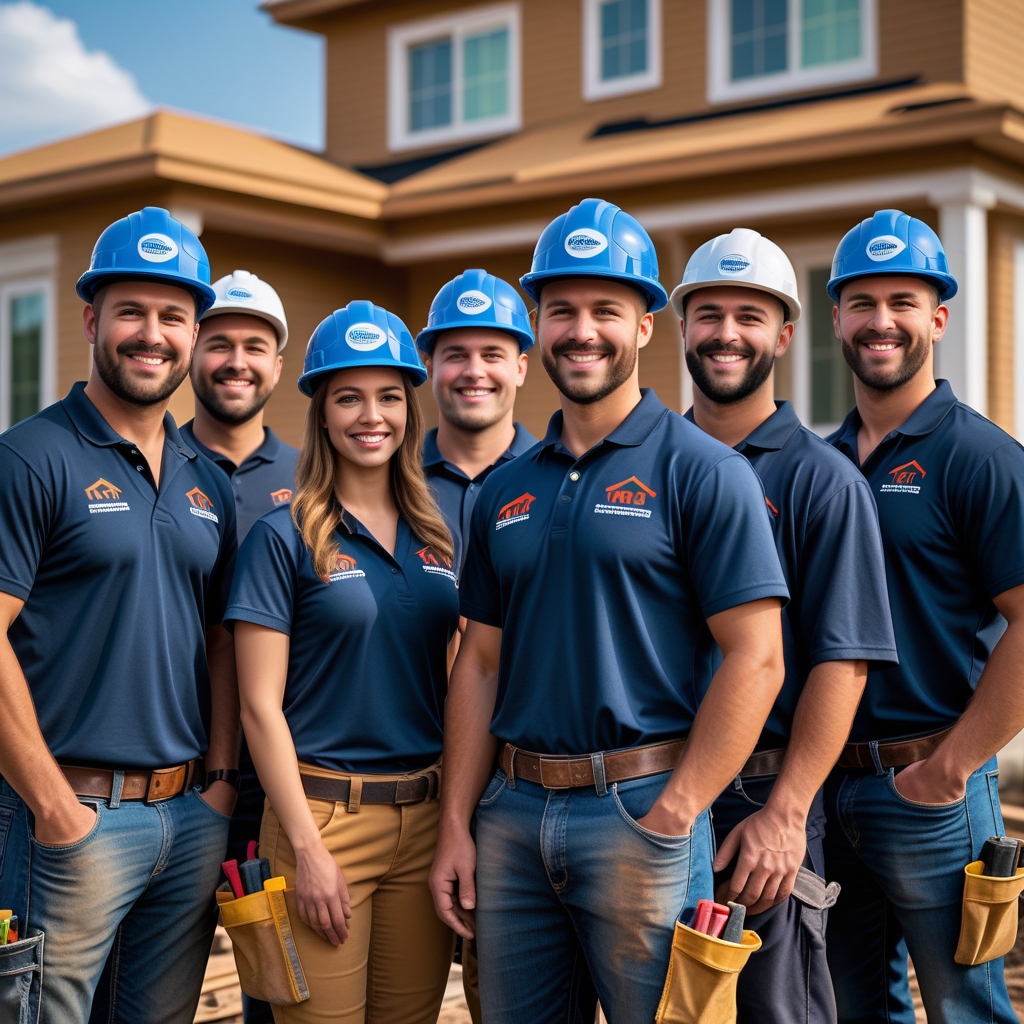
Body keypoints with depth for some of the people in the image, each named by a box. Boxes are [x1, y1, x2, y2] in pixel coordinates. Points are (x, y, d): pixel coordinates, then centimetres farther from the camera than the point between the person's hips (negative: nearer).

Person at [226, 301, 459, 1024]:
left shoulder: (437, 537, 9)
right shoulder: (284, 537, -5)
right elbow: (260, 706, -8)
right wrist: (306, 847, -13)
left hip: (427, 816, 5)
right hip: (325, 812, -4)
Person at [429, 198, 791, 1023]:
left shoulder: (701, 471, -6)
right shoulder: (506, 490, 11)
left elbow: (755, 661, -11)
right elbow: (481, 662, 12)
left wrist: (672, 820, -15)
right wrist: (456, 826, 7)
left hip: (640, 808, -5)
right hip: (513, 811, 5)